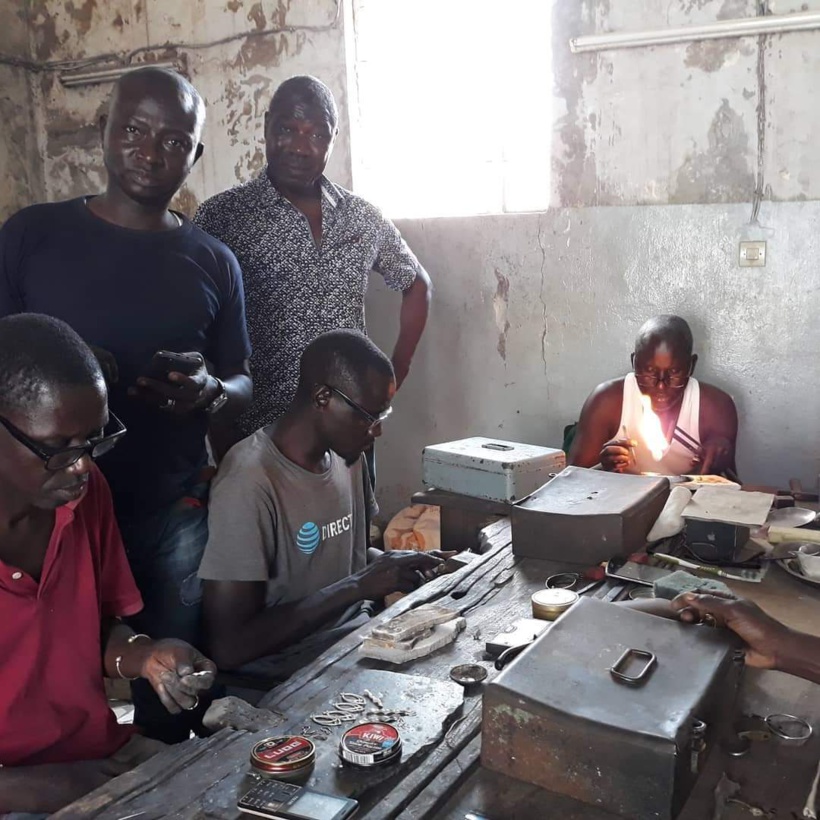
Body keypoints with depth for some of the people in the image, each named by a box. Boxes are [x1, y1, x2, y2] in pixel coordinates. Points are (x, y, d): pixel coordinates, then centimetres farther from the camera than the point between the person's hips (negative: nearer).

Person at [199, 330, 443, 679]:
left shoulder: (345, 455, 2)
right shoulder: (249, 484, -22)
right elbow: (229, 646, -23)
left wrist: (398, 564, -2)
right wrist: (357, 587, -22)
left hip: (353, 635, 7)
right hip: (284, 672, -7)